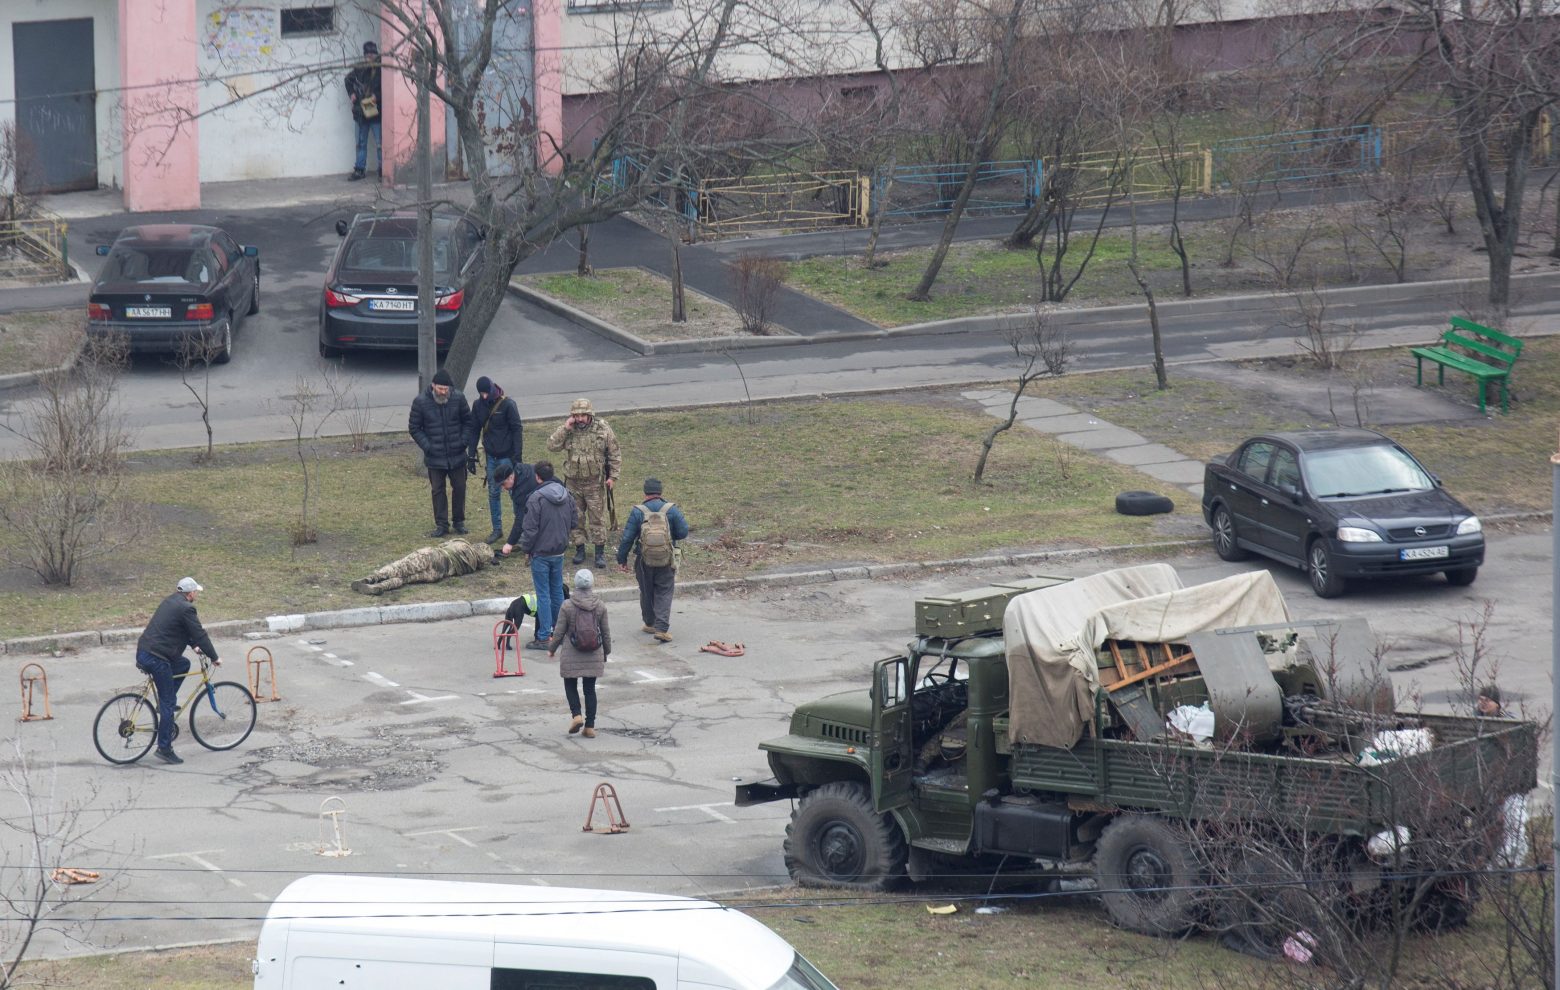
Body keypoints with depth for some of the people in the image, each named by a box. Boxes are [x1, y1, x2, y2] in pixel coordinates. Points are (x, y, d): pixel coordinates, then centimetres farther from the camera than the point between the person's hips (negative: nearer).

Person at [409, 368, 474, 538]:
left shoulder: (458, 398, -6)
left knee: (459, 488, 10)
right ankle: (441, 525, 14)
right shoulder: (421, 402, -11)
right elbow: (414, 428, -3)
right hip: (435, 457, -1)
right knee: (437, 490, 6)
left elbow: (468, 421, 7)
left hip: (457, 455, 1)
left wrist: (463, 441, -4)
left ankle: (459, 521, 25)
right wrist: (426, 446, -12)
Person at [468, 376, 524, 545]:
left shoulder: (507, 404, -12)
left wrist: (517, 456, -15)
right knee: (493, 493, 8)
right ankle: (497, 529, 16)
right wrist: (471, 454, 5)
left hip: (507, 456, -5)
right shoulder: (478, 405, 2)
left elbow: (516, 430, -11)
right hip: (491, 456, 5)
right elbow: (474, 430, 10)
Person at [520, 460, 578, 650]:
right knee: (557, 592, 18)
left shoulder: (536, 498, -19)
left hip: (541, 554, -6)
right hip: (559, 552, 6)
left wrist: (526, 549, -5)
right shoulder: (566, 495, 2)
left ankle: (544, 637, 0)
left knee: (543, 595, -1)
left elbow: (530, 528, -18)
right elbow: (574, 522, 9)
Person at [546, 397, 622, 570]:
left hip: (594, 483, -2)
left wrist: (613, 476, -6)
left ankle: (600, 552, 8)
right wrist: (565, 429, -20)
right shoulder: (568, 431, -2)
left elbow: (615, 455, 0)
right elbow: (551, 445, -12)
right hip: (573, 483, 2)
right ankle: (579, 549, 23)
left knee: (597, 518, 0)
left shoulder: (603, 430, -7)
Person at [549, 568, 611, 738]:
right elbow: (606, 632, 4)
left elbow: (559, 631, -6)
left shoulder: (568, 606, -12)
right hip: (594, 655, 2)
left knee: (570, 684, 16)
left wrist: (552, 648, 10)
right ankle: (590, 726, 9)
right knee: (590, 688, 9)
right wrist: (607, 651, 20)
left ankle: (576, 715, -5)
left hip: (572, 655, -2)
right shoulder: (600, 606, -4)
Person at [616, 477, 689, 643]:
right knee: (664, 594, 4)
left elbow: (627, 538, -6)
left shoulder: (637, 512, -8)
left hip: (644, 560, 0)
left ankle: (650, 624, 31)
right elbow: (683, 532, -4)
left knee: (646, 592, 18)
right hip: (666, 561, 0)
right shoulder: (672, 510, -7)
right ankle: (662, 628, -9)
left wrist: (622, 559, 4)